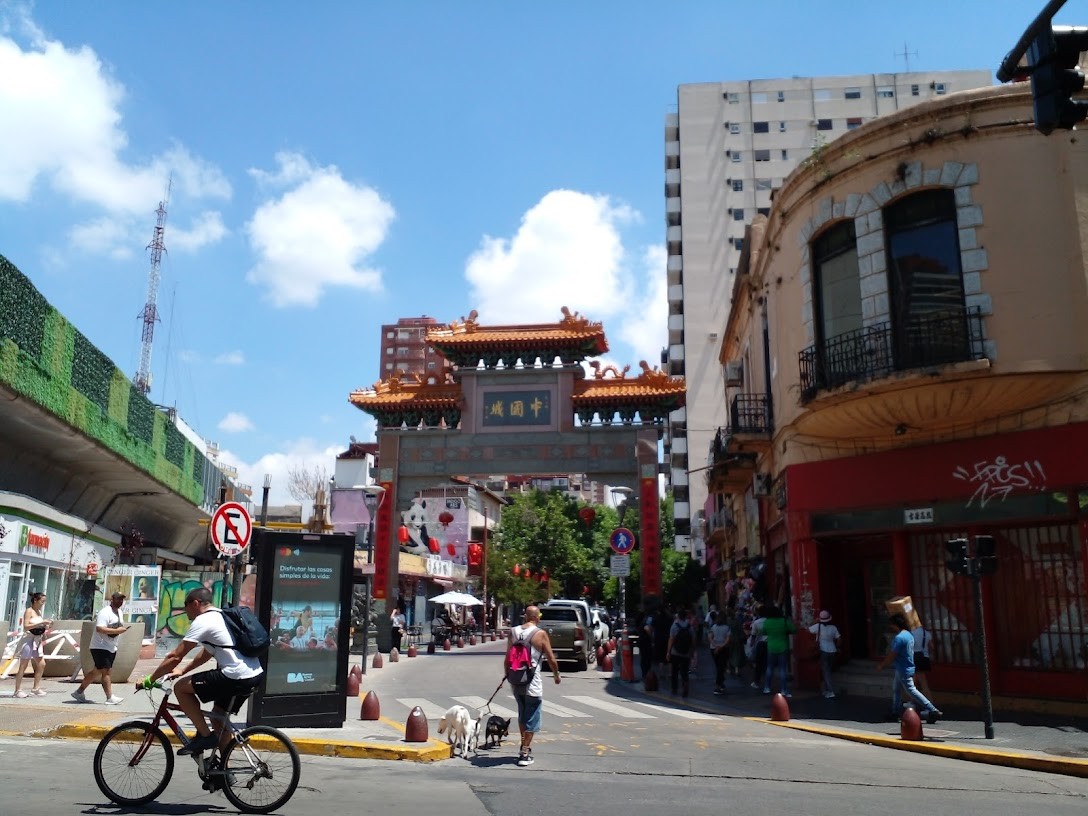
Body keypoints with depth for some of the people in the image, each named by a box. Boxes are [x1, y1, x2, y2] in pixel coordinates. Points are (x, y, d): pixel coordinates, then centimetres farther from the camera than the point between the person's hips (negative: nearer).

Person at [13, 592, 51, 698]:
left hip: (37, 641, 8)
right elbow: (26, 626, -21)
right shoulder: (29, 611, -10)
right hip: (28, 640, -8)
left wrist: (46, 626, 2)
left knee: (41, 664, 5)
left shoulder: (39, 612, 13)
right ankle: (17, 690, 4)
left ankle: (36, 688, 12)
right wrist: (41, 623, -25)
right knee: (23, 666, -2)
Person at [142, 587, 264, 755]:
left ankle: (205, 735, 5)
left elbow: (175, 656, -5)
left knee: (180, 687, 1)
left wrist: (149, 679, 5)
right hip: (256, 675, 10)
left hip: (236, 677, -9)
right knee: (219, 713, 26)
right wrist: (182, 670, 32)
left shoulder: (202, 621, -5)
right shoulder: (221, 617, 23)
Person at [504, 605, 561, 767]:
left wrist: (506, 675, 16)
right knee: (532, 718, 5)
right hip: (532, 682, -5)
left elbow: (507, 658, 4)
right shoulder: (541, 634, -9)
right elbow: (551, 659, -5)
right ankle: (525, 754, 3)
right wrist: (556, 675, 11)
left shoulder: (513, 632, 3)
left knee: (522, 714, 24)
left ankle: (524, 746, 34)